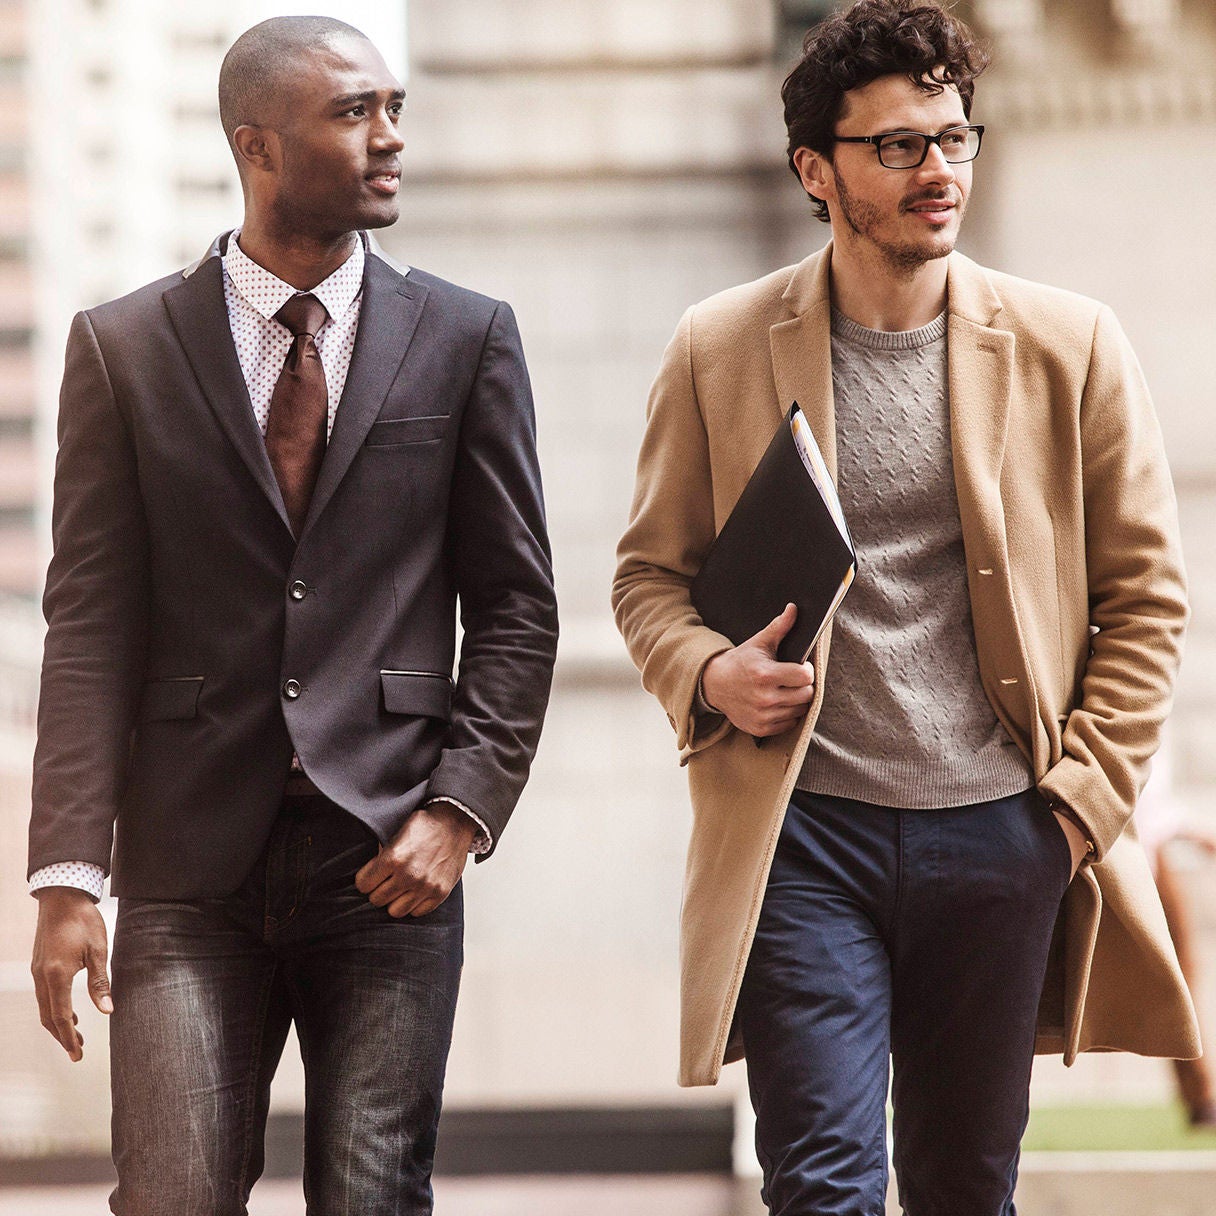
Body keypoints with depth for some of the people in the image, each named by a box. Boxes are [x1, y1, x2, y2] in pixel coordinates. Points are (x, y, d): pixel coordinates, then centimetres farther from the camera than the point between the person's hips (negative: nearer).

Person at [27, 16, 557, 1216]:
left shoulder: (466, 339, 7)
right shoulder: (123, 348, 4)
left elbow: (515, 604, 8)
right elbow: (91, 626, 0)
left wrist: (460, 810, -5)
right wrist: (68, 873, -7)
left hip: (388, 860, 1)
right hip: (191, 868, -1)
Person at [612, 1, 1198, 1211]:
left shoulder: (1070, 348, 4)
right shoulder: (718, 350, 4)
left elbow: (1144, 596, 7)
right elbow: (649, 574, 12)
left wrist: (1085, 797, -1)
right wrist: (707, 674, -10)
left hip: (1000, 836, 1)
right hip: (802, 832, -1)